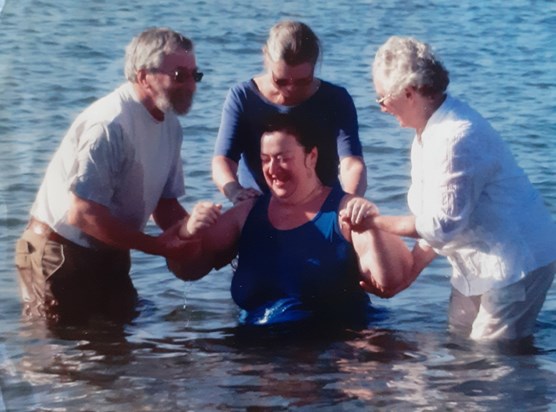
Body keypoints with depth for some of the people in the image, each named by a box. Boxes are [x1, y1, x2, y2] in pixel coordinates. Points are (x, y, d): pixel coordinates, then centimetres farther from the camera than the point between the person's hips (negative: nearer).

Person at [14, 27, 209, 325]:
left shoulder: (170, 126, 1)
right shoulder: (110, 125, -26)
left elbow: (165, 205, 9)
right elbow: (82, 214, -29)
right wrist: (157, 245, -24)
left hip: (110, 255, 8)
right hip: (59, 254, -8)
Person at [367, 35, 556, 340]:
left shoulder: (457, 138, -25)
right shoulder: (427, 136, 8)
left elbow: (443, 224, -26)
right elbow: (435, 218, 13)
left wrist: (375, 222, -17)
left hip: (516, 261, -10)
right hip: (477, 265, 10)